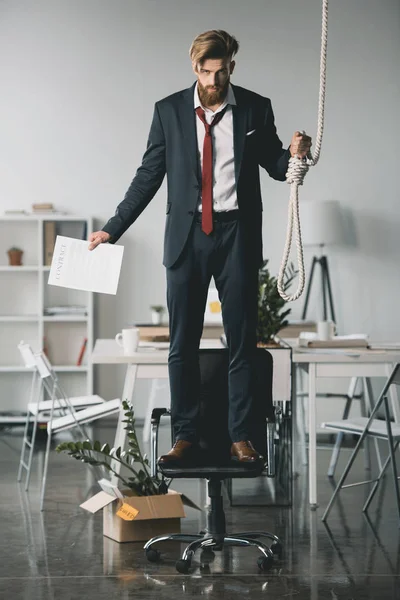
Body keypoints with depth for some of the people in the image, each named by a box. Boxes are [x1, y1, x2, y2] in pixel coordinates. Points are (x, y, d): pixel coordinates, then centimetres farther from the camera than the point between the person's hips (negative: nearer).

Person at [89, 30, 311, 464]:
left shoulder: (255, 109, 2)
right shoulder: (169, 111, 2)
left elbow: (274, 166, 10)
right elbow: (148, 176, 6)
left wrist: (293, 155, -13)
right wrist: (112, 229, 3)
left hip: (237, 235, 0)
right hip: (187, 236, 1)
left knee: (242, 342, 3)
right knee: (182, 343, 3)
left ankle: (241, 437, 11)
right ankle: (185, 436, 12)